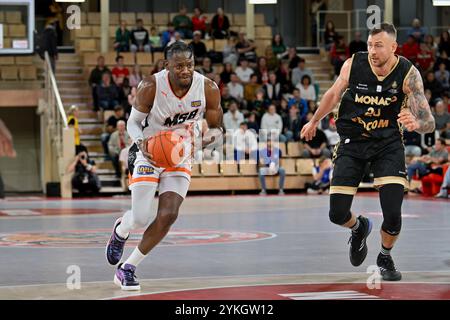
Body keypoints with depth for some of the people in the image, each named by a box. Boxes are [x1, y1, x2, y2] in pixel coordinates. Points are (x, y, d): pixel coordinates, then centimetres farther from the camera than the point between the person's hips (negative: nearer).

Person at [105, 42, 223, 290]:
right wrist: (141, 141, -31)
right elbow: (133, 122, -9)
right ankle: (121, 230, 31)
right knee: (140, 218, -10)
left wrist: (212, 134, -27)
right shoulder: (151, 87, -22)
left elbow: (216, 127, -2)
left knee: (168, 216, -11)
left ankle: (128, 268, 6)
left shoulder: (208, 89, -15)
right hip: (149, 152, -2)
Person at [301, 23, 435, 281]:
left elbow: (429, 123, -18)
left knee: (393, 214, -16)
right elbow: (334, 94, 9)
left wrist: (416, 123, -42)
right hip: (352, 142, 1)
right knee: (338, 214, -5)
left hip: (388, 143, -1)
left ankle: (385, 257, 17)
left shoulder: (408, 73, -16)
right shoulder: (353, 65, -13)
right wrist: (314, 121, 23)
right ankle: (359, 228, 34)